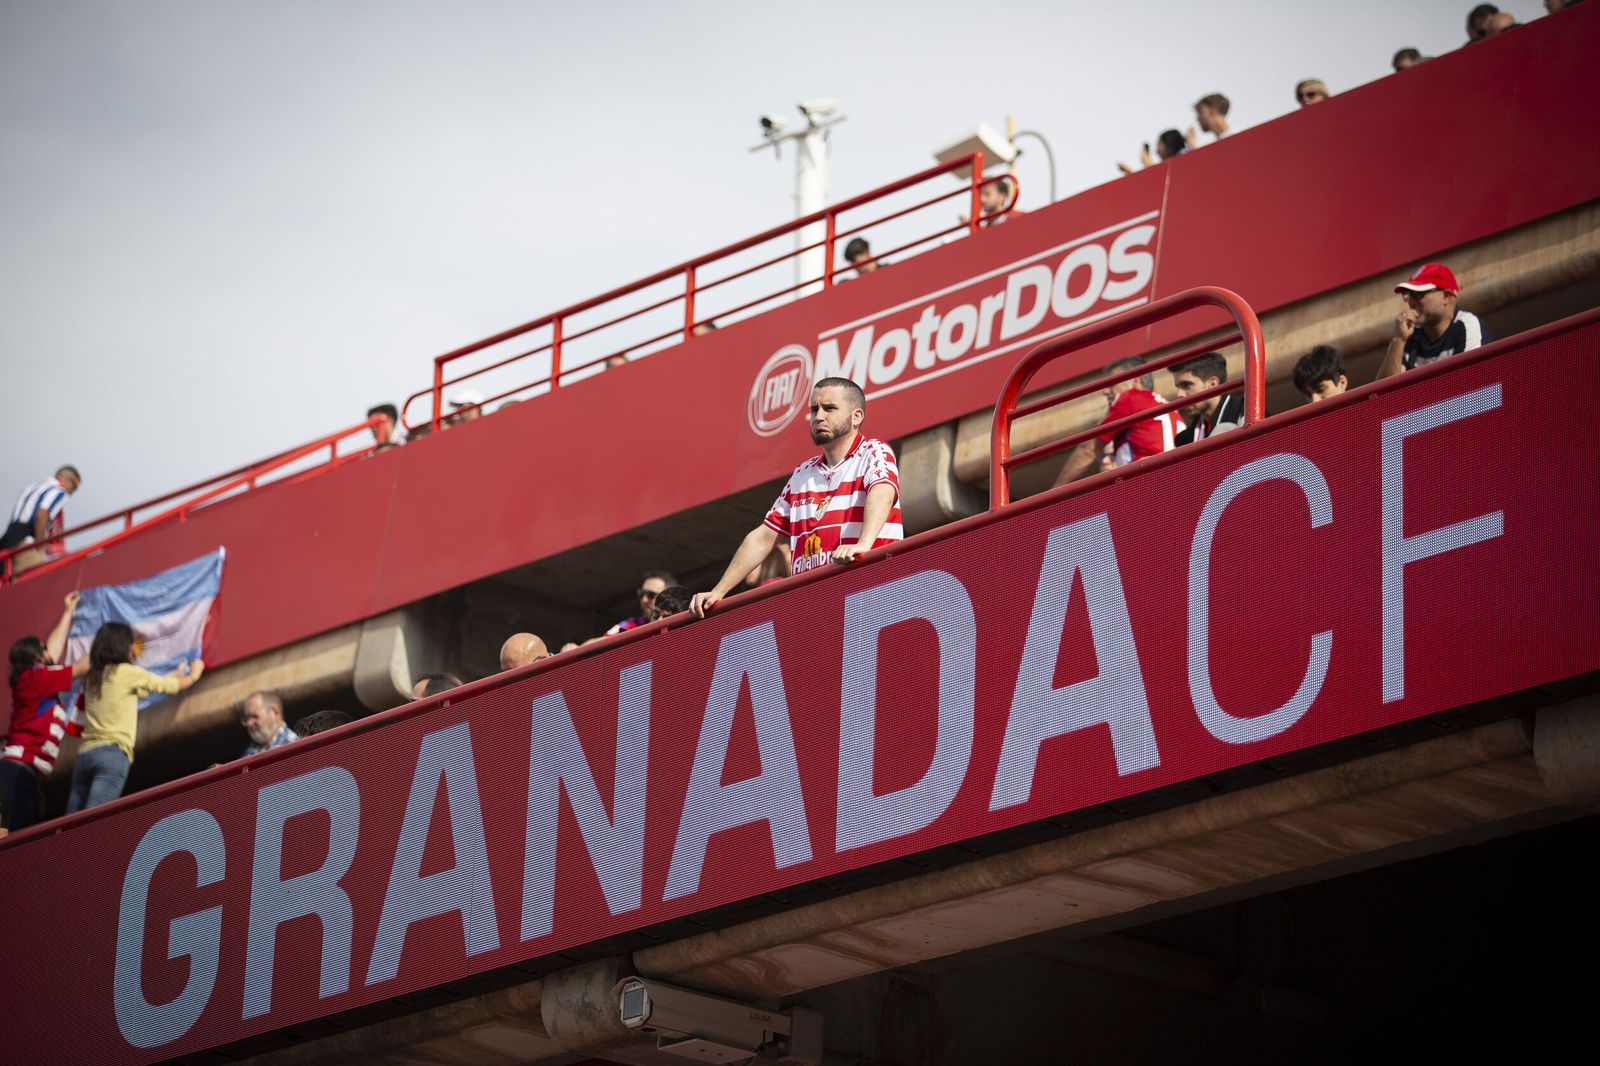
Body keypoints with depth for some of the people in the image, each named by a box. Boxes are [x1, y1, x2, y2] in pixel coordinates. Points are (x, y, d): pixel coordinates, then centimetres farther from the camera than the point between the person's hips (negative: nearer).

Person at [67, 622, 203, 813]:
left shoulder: (92, 677, 20)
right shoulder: (128, 672, 1)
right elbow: (173, 686, 15)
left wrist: (176, 674, 46)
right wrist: (193, 675, 37)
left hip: (85, 753, 7)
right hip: (112, 753, -7)